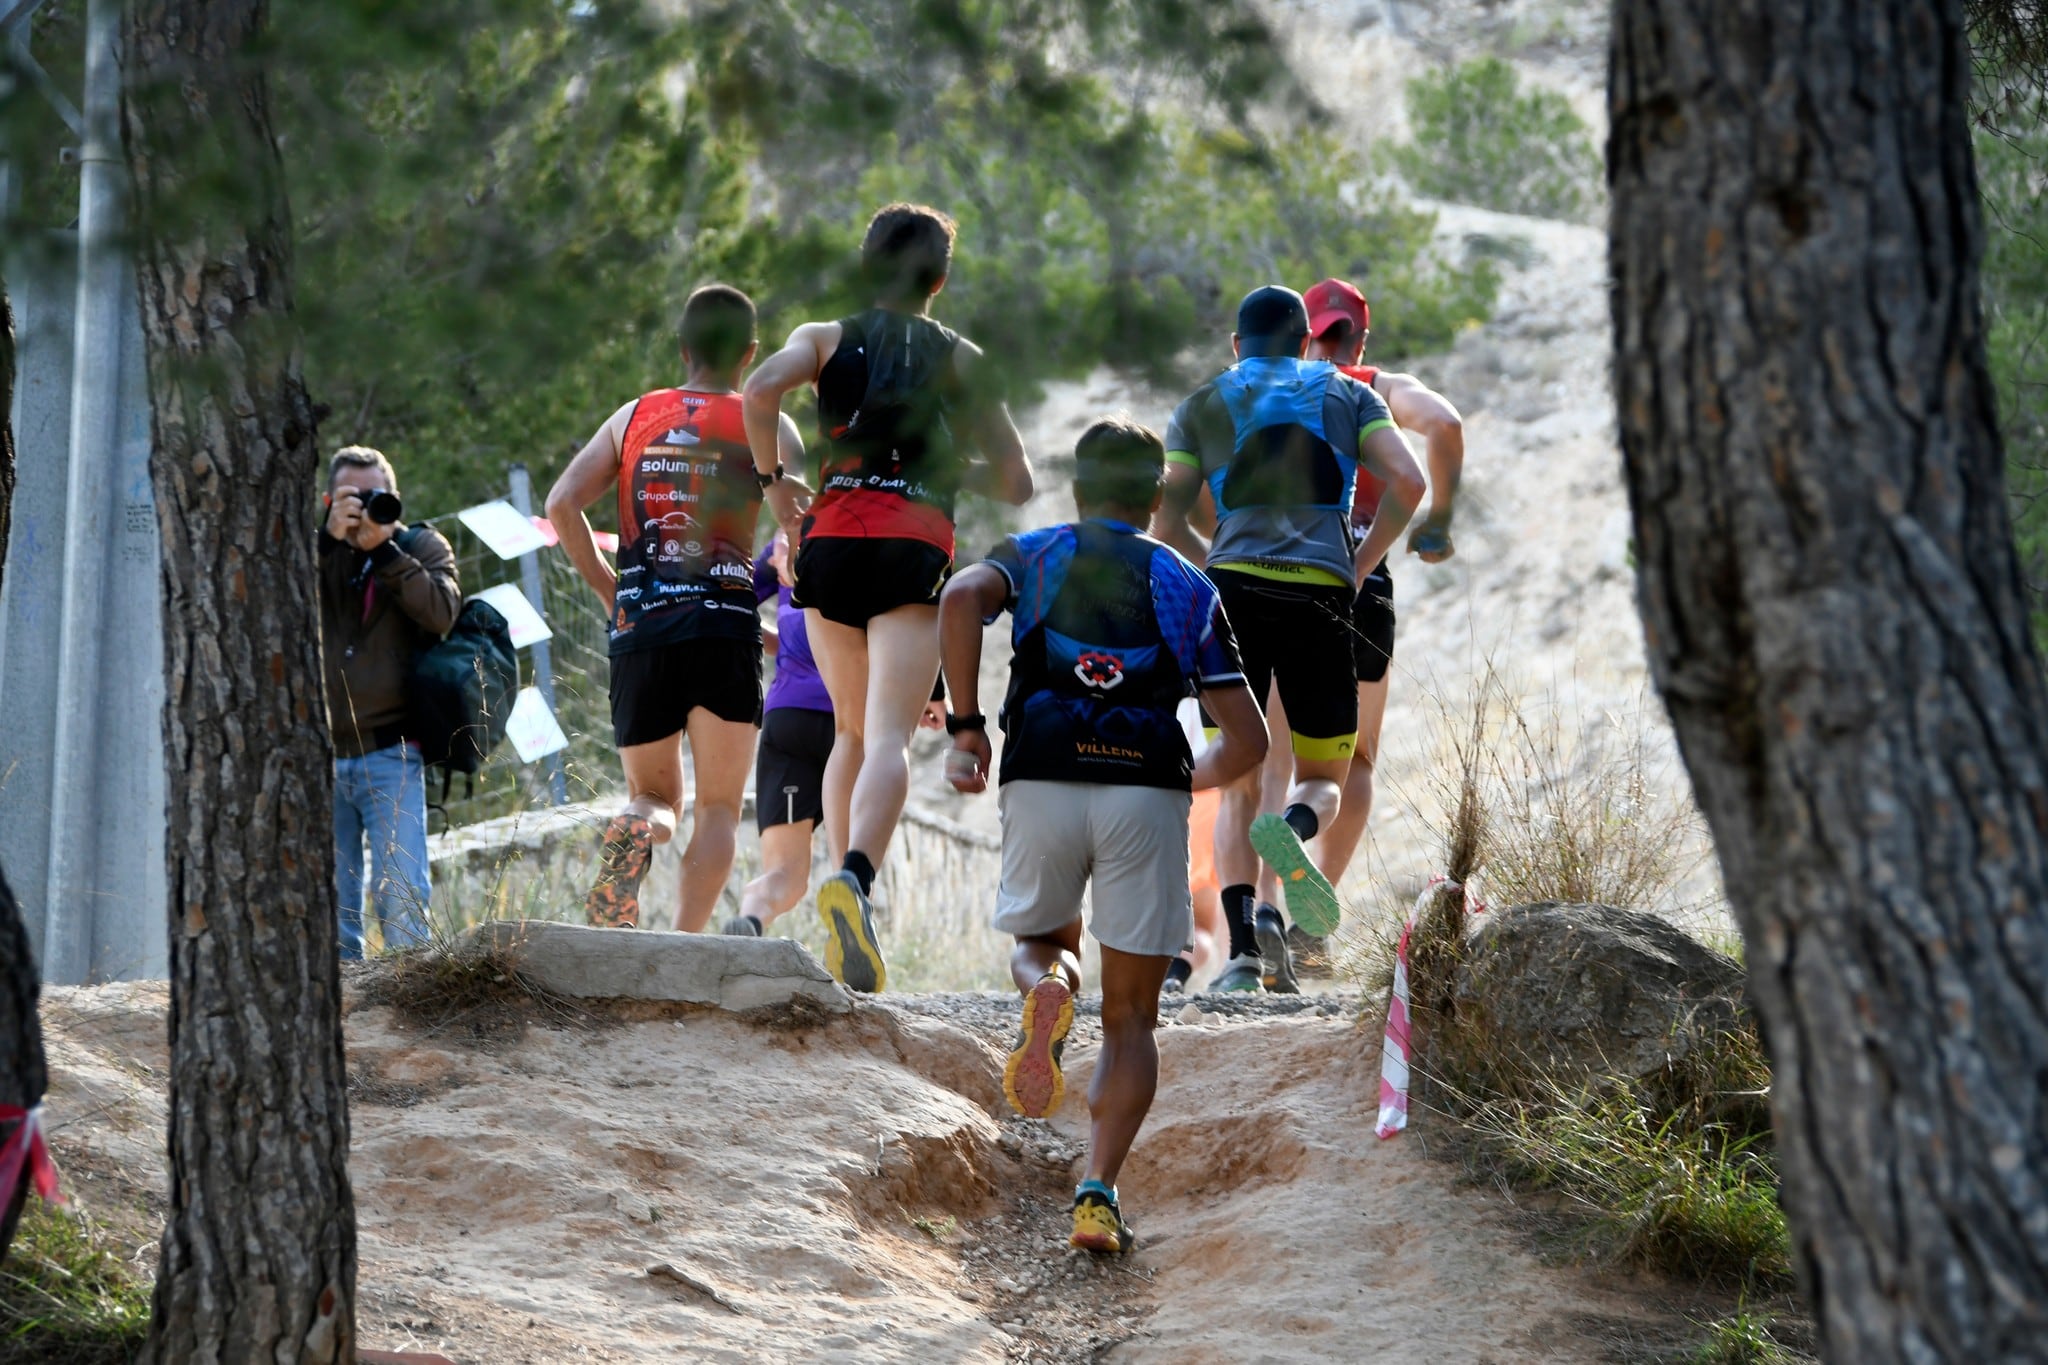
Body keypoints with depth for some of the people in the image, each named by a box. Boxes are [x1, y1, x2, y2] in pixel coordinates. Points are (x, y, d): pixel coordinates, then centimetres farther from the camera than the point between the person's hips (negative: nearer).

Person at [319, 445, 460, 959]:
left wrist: (383, 548, -14)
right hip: (322, 753, 2)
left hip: (391, 755, -2)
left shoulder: (422, 547, 8)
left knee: (400, 894, -11)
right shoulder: (315, 549, 12)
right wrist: (329, 537, -15)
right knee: (330, 899, 2)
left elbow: (442, 612, -11)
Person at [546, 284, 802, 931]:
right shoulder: (765, 427, 7)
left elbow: (562, 503, 5)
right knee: (718, 808, 5)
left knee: (654, 796, 15)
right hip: (724, 625, -2)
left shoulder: (634, 416, 15)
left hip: (639, 629, 2)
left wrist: (610, 590, 13)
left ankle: (634, 828, -23)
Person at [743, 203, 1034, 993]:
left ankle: (847, 888, 8)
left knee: (851, 731, 20)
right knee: (889, 737, -14)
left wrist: (771, 478, 4)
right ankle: (855, 877, -40)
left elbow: (762, 388, -8)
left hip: (831, 540, 2)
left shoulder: (826, 338, 14)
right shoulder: (960, 358, 14)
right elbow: (1014, 481, 13)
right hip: (916, 549, -2)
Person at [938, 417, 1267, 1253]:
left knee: (1040, 941, 28)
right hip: (1145, 791, 0)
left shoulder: (1031, 555, 17)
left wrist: (965, 728, -2)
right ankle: (1098, 1194, -9)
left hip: (1043, 783, 0)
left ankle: (1045, 991, -9)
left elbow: (962, 599, -9)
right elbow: (1248, 739, 11)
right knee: (1130, 1020, 9)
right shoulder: (1186, 585, 19)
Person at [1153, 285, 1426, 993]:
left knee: (1236, 788, 7)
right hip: (1320, 596, 0)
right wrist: (1361, 563, 11)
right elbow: (1406, 482, 3)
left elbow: (1167, 522, 11)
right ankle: (1294, 828, -25)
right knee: (1322, 778, 13)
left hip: (1234, 589, 0)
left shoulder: (1202, 405, 18)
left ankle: (1242, 951, -12)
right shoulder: (1349, 395, 18)